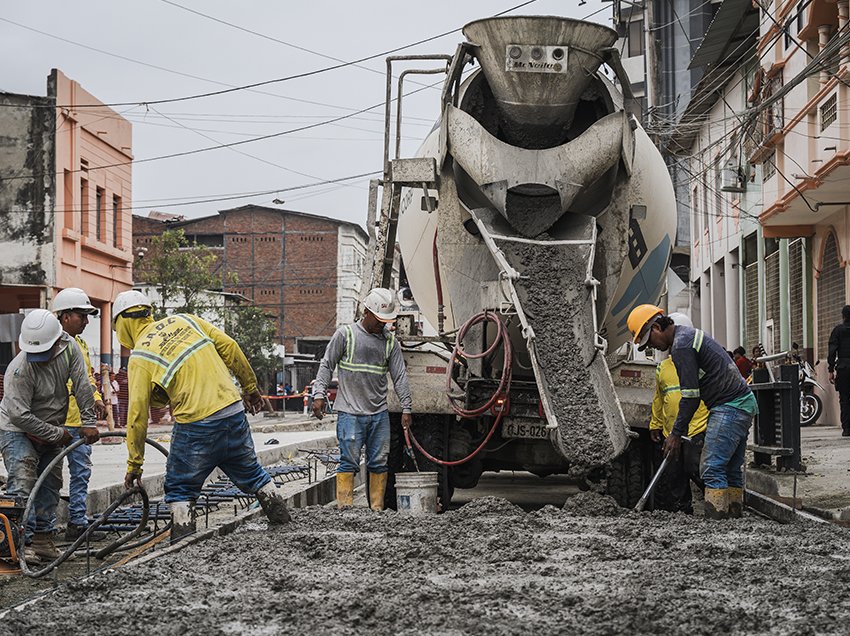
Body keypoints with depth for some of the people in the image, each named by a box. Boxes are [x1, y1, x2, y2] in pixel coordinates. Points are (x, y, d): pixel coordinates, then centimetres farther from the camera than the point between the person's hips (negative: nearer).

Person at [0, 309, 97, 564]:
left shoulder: (68, 347, -16)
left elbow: (82, 385, -8)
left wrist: (88, 423, -10)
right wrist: (57, 434, -21)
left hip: (51, 431, 6)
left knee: (50, 485, 7)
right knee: (23, 484, -17)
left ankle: (42, 538, 14)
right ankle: (21, 542, -17)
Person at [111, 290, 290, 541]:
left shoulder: (139, 359, 0)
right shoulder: (184, 320, 12)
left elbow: (137, 413, -3)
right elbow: (229, 348, 8)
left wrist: (134, 463, 4)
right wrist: (251, 388, 19)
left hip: (196, 426, -5)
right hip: (234, 410, 5)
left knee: (180, 487, 10)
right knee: (250, 472, 22)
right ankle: (282, 520, 27)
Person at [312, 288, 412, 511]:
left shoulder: (390, 341, 10)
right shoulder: (345, 334, -1)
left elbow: (399, 376, 12)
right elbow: (327, 365, 1)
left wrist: (406, 408, 8)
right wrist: (319, 395, -7)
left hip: (379, 414, 4)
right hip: (350, 413, -4)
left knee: (379, 463, 4)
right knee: (349, 462, -6)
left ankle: (377, 509, 11)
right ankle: (345, 508, -2)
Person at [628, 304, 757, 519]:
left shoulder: (681, 346, -14)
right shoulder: (690, 334, 19)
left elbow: (691, 395, -15)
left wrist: (677, 433, -7)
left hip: (730, 408, -10)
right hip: (745, 404, 10)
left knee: (712, 469, -11)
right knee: (730, 470, 11)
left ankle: (716, 519, -13)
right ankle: (735, 515, 11)